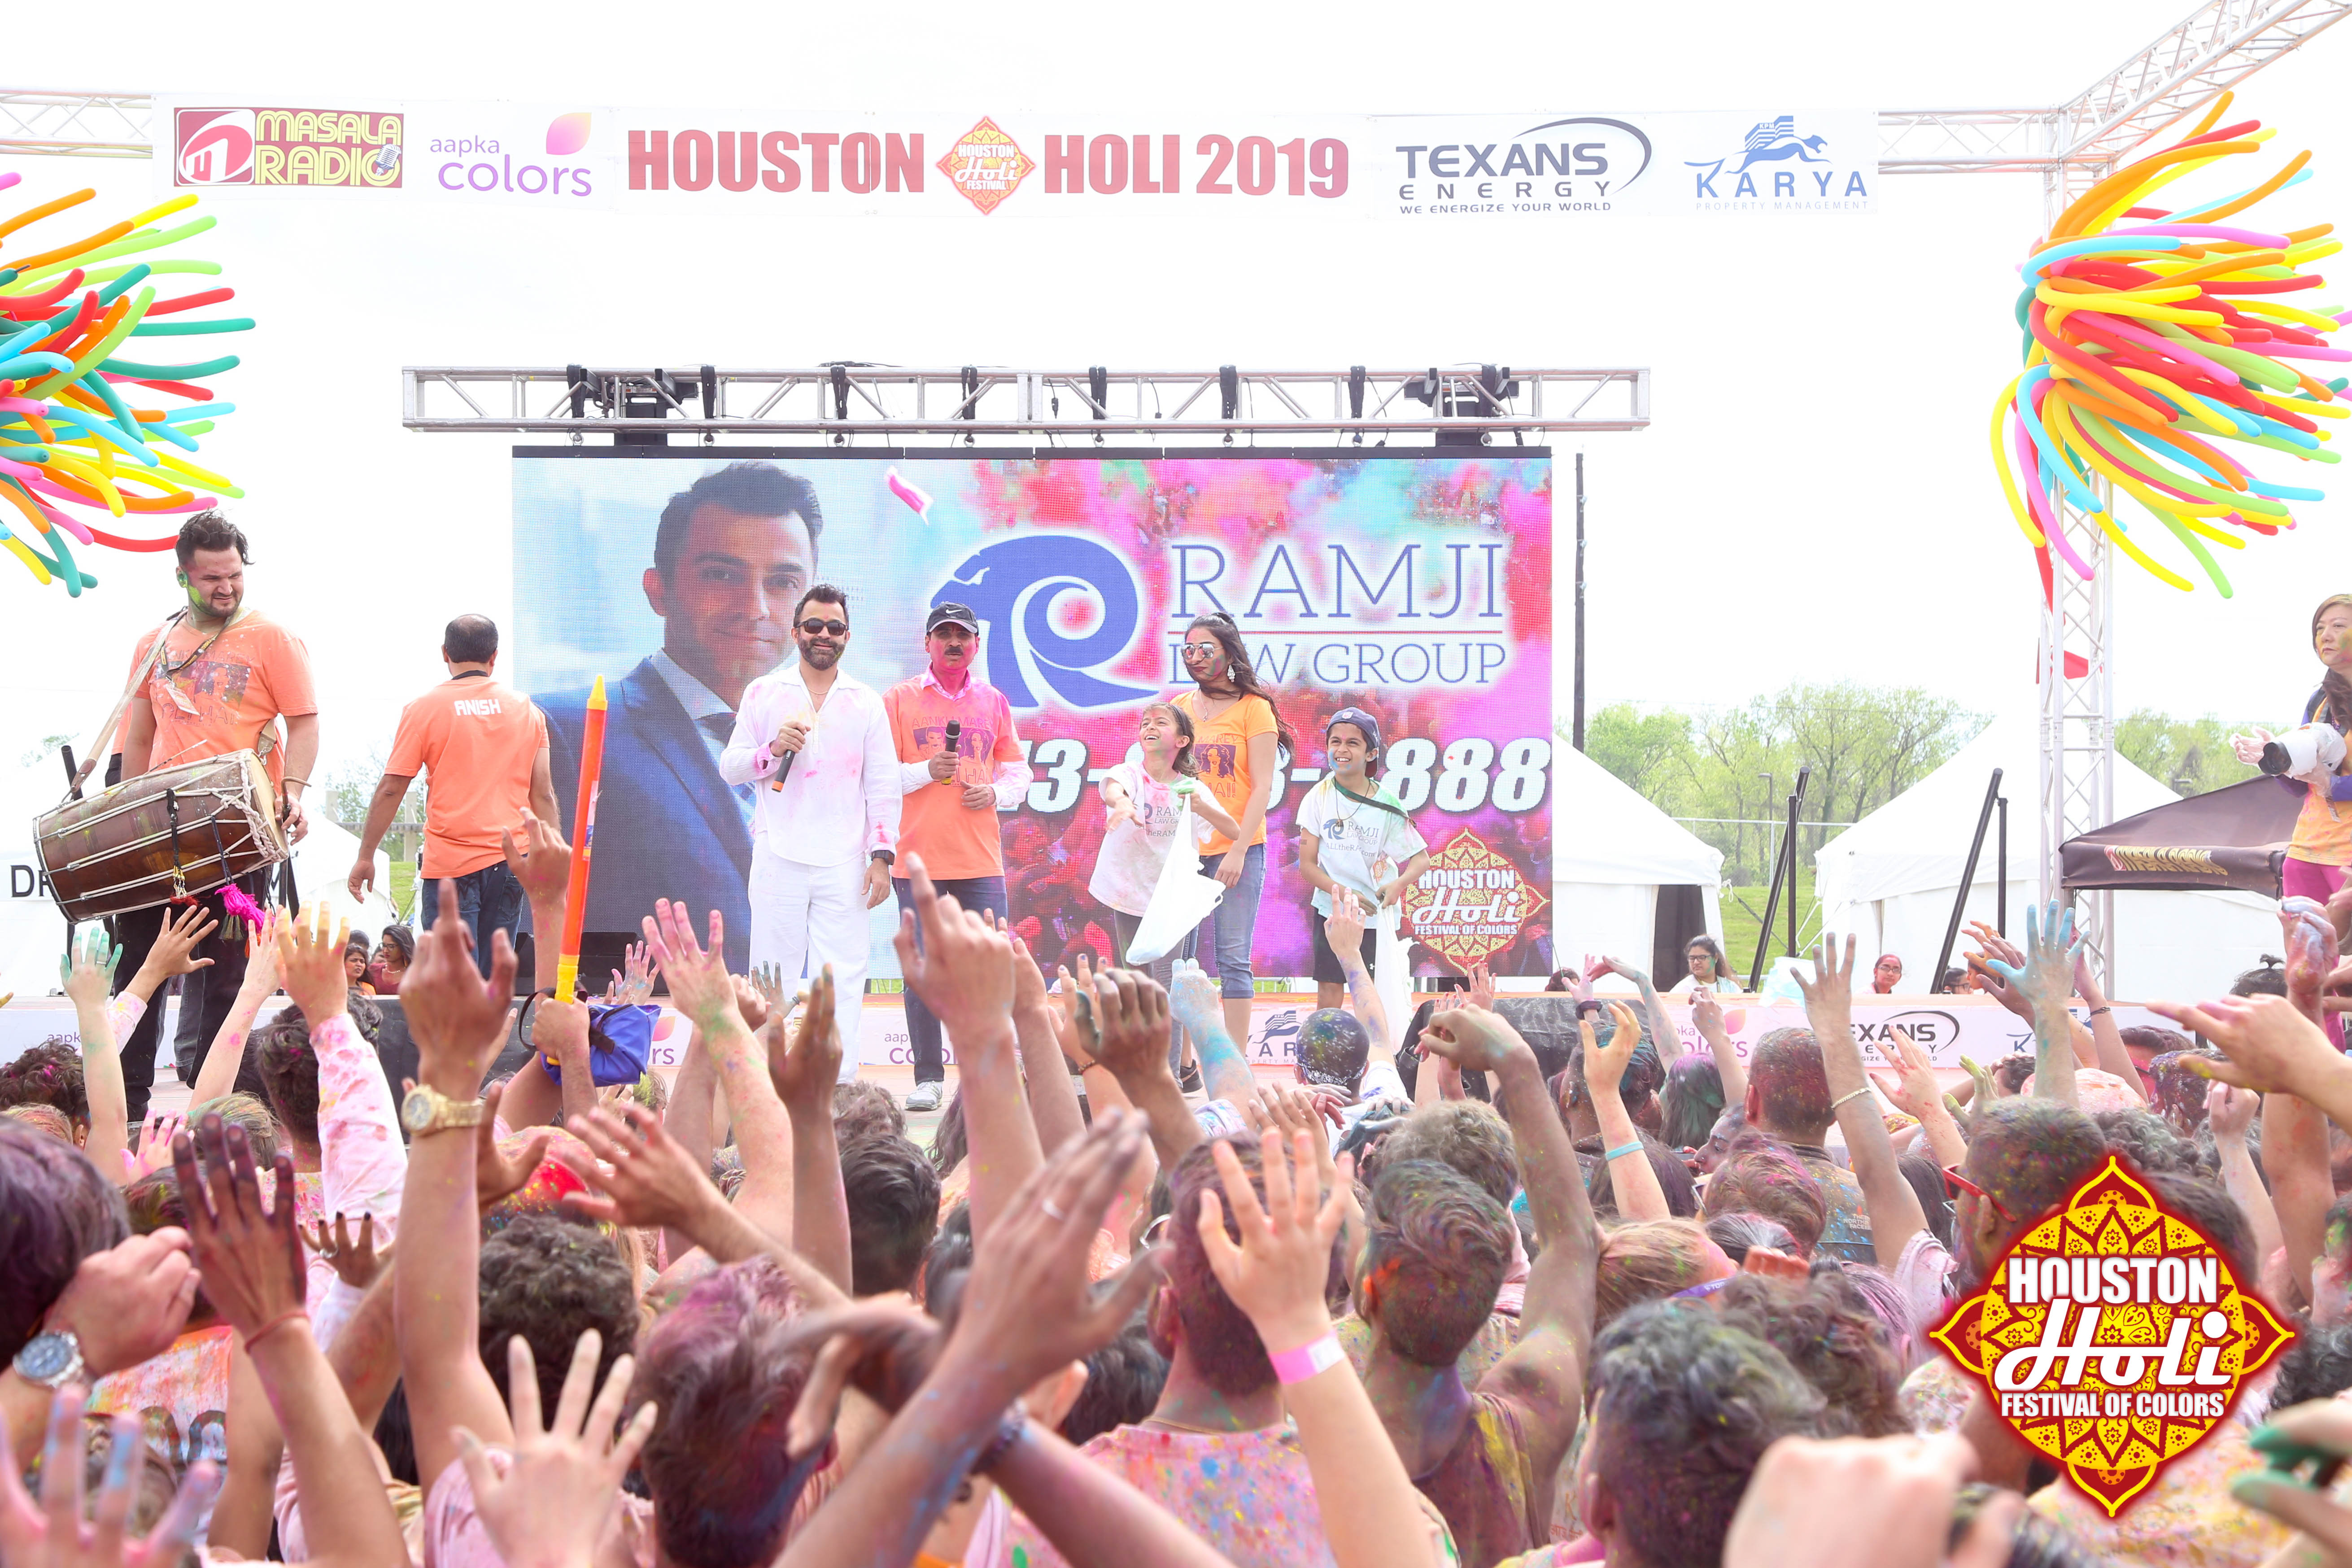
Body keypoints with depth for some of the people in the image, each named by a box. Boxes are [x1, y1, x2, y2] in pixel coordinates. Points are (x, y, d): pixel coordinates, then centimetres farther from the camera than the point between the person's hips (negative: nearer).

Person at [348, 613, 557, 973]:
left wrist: (365, 857, 6)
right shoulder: (527, 710, 9)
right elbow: (542, 793, 8)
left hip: (451, 864, -3)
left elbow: (390, 789, -2)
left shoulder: (425, 709, 0)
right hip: (510, 861, 3)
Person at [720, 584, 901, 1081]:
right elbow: (729, 768, 9)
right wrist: (772, 750, -11)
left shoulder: (867, 702, 11)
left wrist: (882, 857, -1)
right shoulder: (764, 693, 10)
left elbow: (884, 785, 8)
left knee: (842, 979, -5)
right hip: (779, 858, 0)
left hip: (844, 863, 0)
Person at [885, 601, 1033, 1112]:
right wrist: (927, 771, -14)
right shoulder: (899, 699, 4)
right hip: (917, 857, -2)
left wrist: (995, 792, -3)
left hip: (980, 858, 2)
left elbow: (1018, 773, 17)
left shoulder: (994, 702, 13)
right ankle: (928, 1078, 7)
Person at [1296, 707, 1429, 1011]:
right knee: (1329, 988, 1)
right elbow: (1307, 864, -5)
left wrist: (1398, 884, -25)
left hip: (1377, 912, -1)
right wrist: (1341, 891, -22)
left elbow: (1421, 858, -4)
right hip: (1330, 909, 1)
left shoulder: (1386, 804, -9)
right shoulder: (1319, 798, -6)